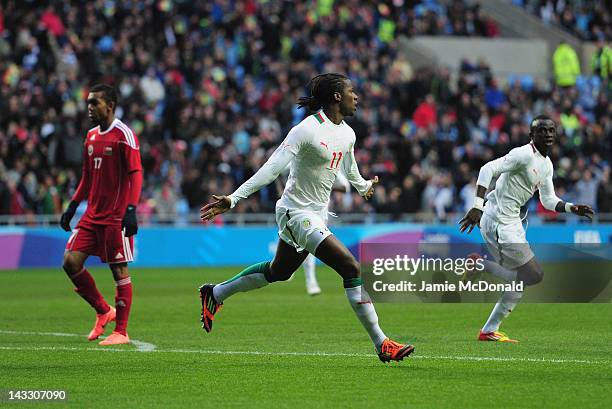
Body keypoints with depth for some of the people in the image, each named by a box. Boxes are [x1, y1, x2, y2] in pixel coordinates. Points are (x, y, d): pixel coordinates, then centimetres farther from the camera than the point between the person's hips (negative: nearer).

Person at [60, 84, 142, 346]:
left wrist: (131, 210, -23)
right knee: (71, 261, 0)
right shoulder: (91, 136, 14)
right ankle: (103, 312, 16)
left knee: (119, 270, -2)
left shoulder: (124, 135, -10)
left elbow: (136, 174, -14)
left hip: (116, 217, -8)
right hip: (92, 214, 8)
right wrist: (72, 207, 16)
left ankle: (121, 331, 5)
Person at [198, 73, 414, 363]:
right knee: (352, 267, -18)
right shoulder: (307, 130, -20)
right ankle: (381, 344, -16)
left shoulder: (347, 134, 6)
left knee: (278, 272, 24)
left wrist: (363, 186, 48)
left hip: (317, 215, 10)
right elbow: (272, 168, -23)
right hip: (297, 212, -10)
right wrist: (233, 199, -29)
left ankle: (215, 294, 44)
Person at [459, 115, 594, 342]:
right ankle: (481, 265, -2)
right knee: (535, 275, -12)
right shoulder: (525, 155, -16)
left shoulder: (547, 165, 14)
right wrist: (478, 207, -32)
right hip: (499, 223, -10)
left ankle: (489, 331, 20)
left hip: (511, 222, 10)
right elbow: (488, 170, -24)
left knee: (519, 284, 13)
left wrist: (572, 208, 5)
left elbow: (548, 200, 23)